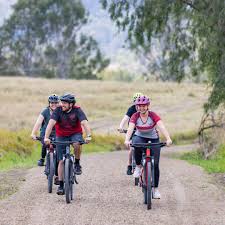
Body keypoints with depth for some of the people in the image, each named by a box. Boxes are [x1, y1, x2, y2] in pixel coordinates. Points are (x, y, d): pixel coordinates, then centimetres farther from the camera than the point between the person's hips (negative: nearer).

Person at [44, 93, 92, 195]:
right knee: (61, 161, -3)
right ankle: (61, 186, 3)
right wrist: (46, 137, -42)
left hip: (75, 134, -1)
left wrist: (88, 136, -48)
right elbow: (51, 123, -29)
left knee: (77, 144, -37)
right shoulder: (58, 110, -18)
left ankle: (77, 164, -11)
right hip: (61, 136, 1)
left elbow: (84, 123, -32)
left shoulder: (77, 110, -20)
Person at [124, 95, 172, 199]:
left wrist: (168, 139, -50)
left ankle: (156, 189, 5)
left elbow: (162, 127, -33)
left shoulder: (153, 115, -20)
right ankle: (138, 166, -14)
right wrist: (127, 140, -49)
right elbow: (130, 128, -30)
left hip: (153, 139, 0)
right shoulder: (135, 116, -16)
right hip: (140, 137, 0)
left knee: (155, 164, -7)